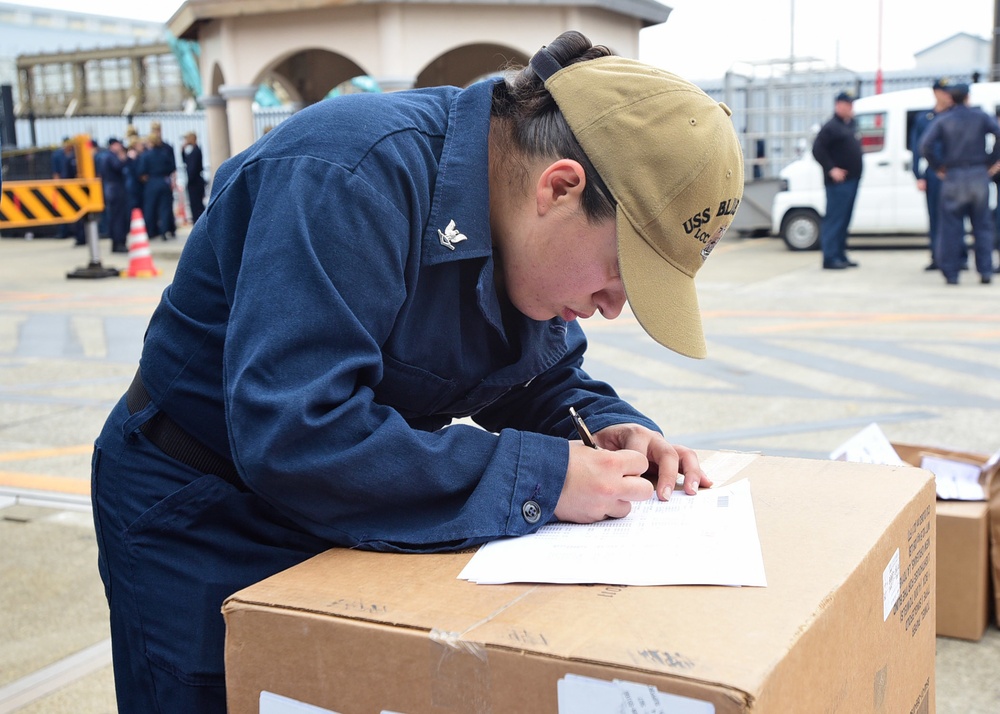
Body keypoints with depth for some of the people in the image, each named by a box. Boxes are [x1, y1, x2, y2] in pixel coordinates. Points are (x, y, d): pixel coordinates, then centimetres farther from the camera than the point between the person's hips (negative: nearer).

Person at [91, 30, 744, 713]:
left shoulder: (525, 226, -7)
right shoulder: (353, 174, -33)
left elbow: (548, 378, 8)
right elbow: (292, 437, -40)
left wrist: (610, 428, -15)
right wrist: (539, 479, -36)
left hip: (353, 522, 7)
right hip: (200, 529, -7)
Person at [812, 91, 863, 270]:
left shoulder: (850, 125, 17)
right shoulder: (831, 127, -10)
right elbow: (817, 149, -18)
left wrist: (856, 174, 15)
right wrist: (831, 169, -22)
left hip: (852, 180, 9)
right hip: (838, 181, -9)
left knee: (844, 220, 12)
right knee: (834, 219, -9)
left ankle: (840, 255, 18)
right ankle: (830, 258, -8)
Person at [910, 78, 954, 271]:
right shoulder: (923, 118, 8)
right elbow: (917, 149, 7)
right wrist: (920, 177, -1)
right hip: (933, 175, 1)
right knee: (935, 218, 5)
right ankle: (936, 258, 12)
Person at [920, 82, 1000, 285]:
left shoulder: (943, 120, 3)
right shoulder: (981, 116, 4)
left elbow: (925, 145, -11)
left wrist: (937, 168, 0)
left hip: (953, 177, -1)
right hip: (979, 175, 1)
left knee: (952, 227, 3)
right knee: (982, 225, 9)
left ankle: (951, 273, 1)